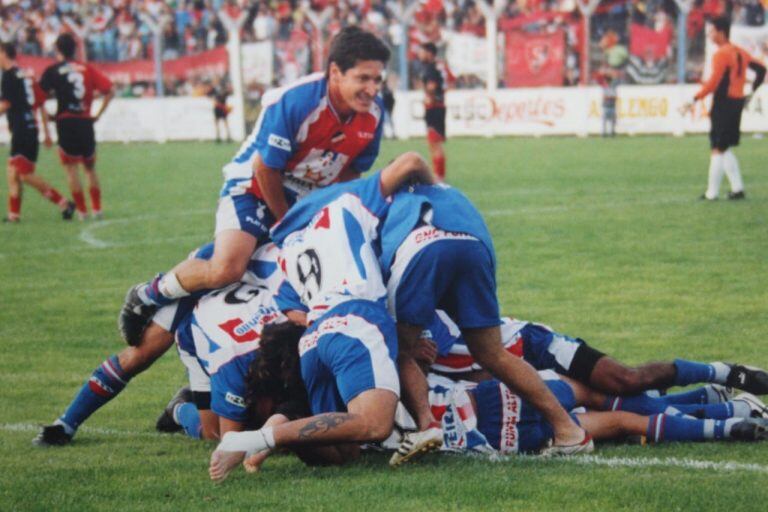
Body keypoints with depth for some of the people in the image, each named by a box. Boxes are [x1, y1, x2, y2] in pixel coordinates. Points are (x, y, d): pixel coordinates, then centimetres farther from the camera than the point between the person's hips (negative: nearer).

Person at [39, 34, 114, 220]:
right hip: (86, 121, 3)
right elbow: (110, 91, 2)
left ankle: (82, 210, -3)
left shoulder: (52, 71, -1)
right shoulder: (87, 69, 7)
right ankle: (97, 208, 14)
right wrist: (99, 114, 9)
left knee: (71, 168, 2)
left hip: (65, 121, -3)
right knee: (90, 168, 16)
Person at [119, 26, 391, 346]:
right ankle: (146, 297, -1)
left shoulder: (373, 113, -12)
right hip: (255, 185, -7)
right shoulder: (294, 102, -31)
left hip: (310, 197, 7)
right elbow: (265, 168, -20)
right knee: (226, 270, -27)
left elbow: (350, 170, 4)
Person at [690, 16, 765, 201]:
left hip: (723, 103, -8)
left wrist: (696, 98, -16)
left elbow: (714, 82, -21)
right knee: (725, 148, 15)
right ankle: (737, 188, 9)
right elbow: (761, 69, 17)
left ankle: (712, 193, -2)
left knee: (718, 149, -4)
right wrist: (752, 90, 24)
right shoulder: (740, 52, 12)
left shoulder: (721, 54, -14)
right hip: (738, 101, 8)